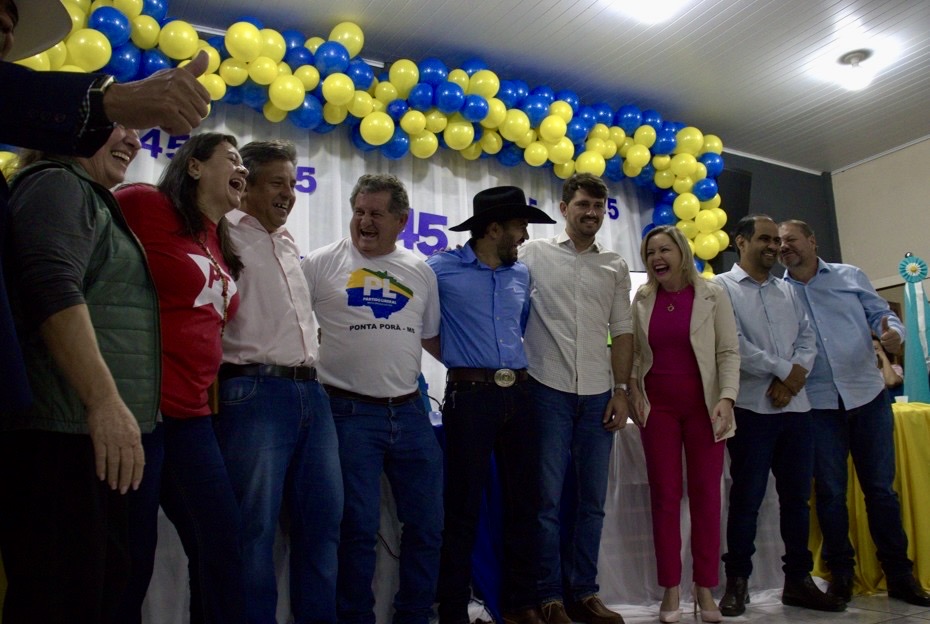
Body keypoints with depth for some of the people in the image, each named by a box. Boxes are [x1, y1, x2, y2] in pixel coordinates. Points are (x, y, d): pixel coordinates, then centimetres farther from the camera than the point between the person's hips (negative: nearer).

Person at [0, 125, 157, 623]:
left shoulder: (93, 200, 25)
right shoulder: (58, 183, -6)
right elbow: (52, 287, -23)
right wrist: (104, 401, -28)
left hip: (95, 433, 10)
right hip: (63, 433, -10)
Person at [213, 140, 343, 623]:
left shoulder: (289, 244, 22)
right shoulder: (225, 237, -1)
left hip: (311, 392, 8)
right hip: (254, 392, -7)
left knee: (323, 520, 11)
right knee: (256, 529, -1)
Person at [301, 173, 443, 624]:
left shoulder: (421, 272, 10)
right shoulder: (322, 263, -1)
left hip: (410, 412, 4)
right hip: (350, 413, -4)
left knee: (427, 524, 10)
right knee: (358, 527, 3)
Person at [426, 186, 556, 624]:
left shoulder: (521, 274, 13)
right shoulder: (442, 269, -5)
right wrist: (455, 355, 4)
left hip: (518, 395, 6)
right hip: (470, 395, -5)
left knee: (521, 503, 11)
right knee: (463, 508, 0)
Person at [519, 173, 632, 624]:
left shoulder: (615, 267, 13)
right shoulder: (535, 253, 2)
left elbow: (621, 333, 12)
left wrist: (621, 391, 5)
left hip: (598, 394, 4)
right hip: (548, 391, -3)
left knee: (592, 499, 9)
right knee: (547, 498, 2)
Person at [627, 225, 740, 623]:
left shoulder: (712, 295, -1)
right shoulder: (642, 300, 5)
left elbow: (729, 351, -3)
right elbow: (633, 352, 10)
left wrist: (727, 398, -14)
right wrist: (632, 389, -4)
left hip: (703, 404, -1)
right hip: (657, 405, 1)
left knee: (706, 494, 4)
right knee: (664, 494, 4)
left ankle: (705, 587, 17)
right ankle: (670, 590, 14)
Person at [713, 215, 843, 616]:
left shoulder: (789, 292, 17)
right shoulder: (722, 288, 0)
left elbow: (808, 341, 10)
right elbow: (734, 346, -11)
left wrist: (794, 377, -9)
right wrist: (785, 369, -7)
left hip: (795, 407, 5)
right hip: (751, 408, -5)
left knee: (797, 497, 10)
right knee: (746, 498, -1)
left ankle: (798, 580, 23)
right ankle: (737, 582, 12)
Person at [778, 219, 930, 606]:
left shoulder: (850, 276, 7)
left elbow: (881, 313, 6)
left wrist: (893, 333, -14)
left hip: (868, 395, 1)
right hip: (818, 403, 0)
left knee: (881, 487, 6)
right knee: (830, 491, 5)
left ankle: (899, 574, 21)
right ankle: (840, 574, 20)